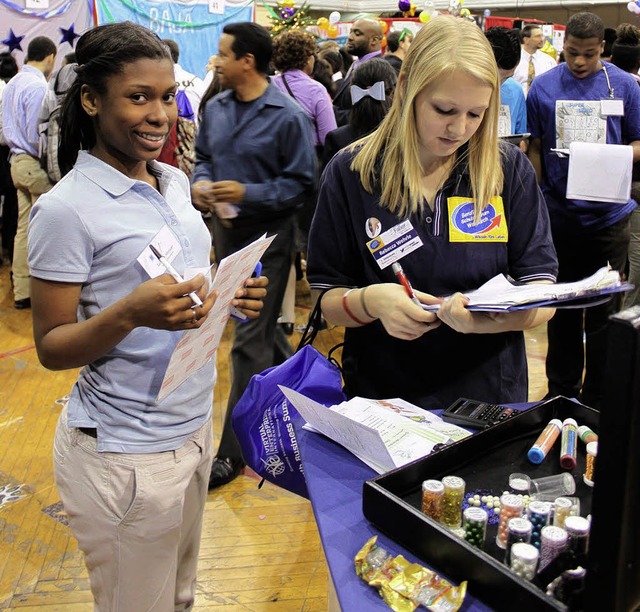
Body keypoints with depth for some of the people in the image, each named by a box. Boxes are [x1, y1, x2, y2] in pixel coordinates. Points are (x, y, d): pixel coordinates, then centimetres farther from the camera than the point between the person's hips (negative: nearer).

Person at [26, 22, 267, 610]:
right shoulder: (66, 209, -17)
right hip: (124, 451, -7)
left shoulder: (174, 181, 5)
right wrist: (130, 314, -31)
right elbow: (50, 347, -13)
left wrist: (228, 293, -5)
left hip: (194, 425, 7)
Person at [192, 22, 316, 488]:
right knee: (258, 324, 21)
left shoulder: (288, 116, -13)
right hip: (226, 229, 7)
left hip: (267, 235, -7)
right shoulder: (216, 108, 6)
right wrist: (201, 182, -3)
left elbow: (301, 183, -12)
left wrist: (248, 193, -22)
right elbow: (204, 156, 19)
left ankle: (234, 450, 5)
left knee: (250, 340, -5)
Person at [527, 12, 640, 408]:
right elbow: (535, 148, 6)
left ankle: (598, 398, 19)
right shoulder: (544, 87, 2)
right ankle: (562, 390, 28)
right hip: (559, 213, 1)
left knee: (604, 311, 5)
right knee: (563, 307, 13)